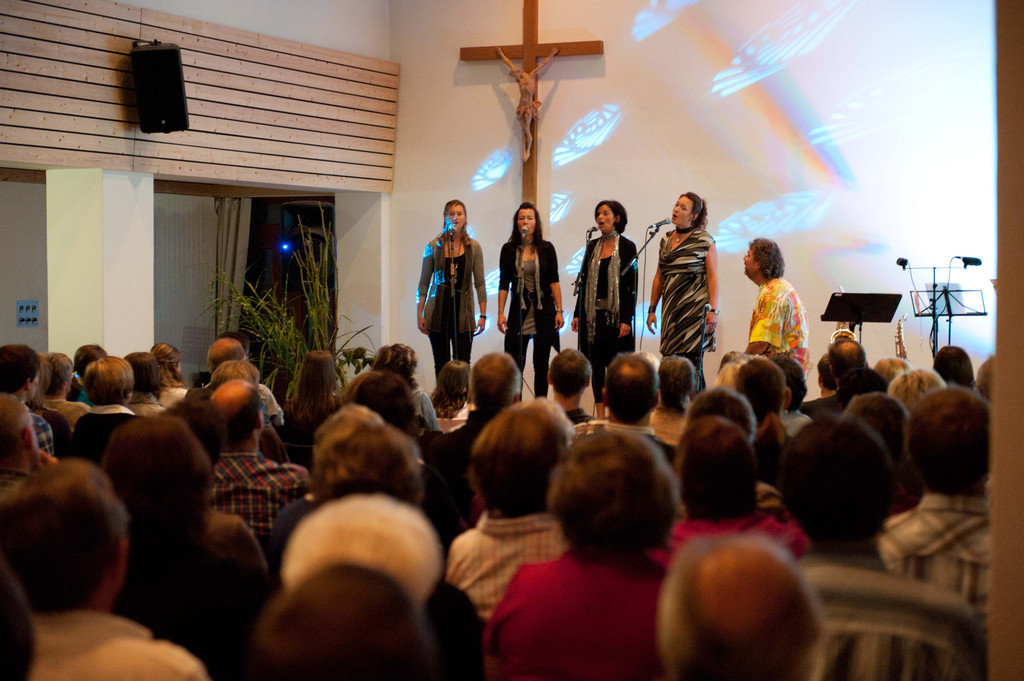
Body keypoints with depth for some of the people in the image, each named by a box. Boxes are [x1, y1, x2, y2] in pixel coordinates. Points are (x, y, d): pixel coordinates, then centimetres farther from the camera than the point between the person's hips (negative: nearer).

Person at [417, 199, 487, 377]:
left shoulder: (473, 247, 3)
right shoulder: (433, 247, 2)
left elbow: (480, 284, 4)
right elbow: (423, 283, 6)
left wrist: (483, 315, -2)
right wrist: (419, 314, 0)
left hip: (463, 310, 0)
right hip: (438, 310, 0)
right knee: (441, 365, 3)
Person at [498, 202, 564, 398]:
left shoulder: (546, 248, 2)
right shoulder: (509, 249, 3)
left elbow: (554, 281, 3)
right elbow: (504, 284, 5)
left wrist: (559, 311, -3)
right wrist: (501, 313, -2)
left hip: (543, 310, 0)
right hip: (519, 310, 0)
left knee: (541, 363, 5)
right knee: (515, 364, -4)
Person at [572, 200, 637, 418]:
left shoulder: (627, 247, -3)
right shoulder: (592, 247, 11)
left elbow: (632, 286, -7)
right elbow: (584, 282, 13)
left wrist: (627, 319, -15)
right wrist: (577, 314, 7)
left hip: (616, 315, -5)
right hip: (593, 315, 5)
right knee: (595, 364, 4)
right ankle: (600, 415, 9)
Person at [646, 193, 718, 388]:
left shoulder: (704, 240, -2)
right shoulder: (666, 240, 14)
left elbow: (713, 276, -6)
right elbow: (659, 276, 18)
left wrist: (713, 310, -13)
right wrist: (652, 309, 15)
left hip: (695, 307, -5)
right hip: (671, 309, 5)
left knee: (690, 359, -12)